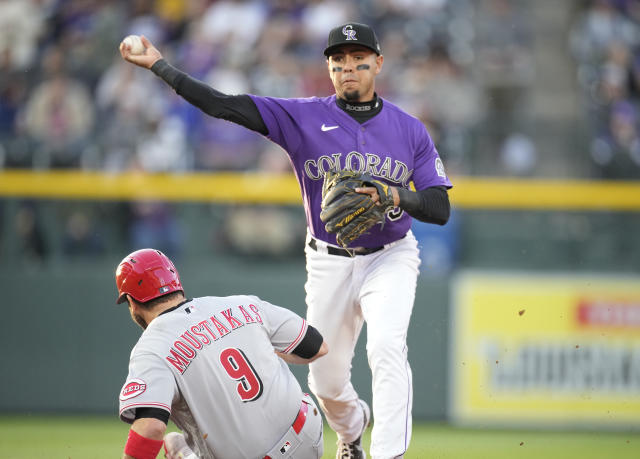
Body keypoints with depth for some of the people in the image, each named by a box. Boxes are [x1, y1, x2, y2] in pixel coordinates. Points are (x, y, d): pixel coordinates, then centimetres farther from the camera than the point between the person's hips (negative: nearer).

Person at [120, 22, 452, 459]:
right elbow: (223, 105, -10)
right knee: (327, 378, 9)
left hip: (390, 258, -1)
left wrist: (394, 196, -26)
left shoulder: (410, 130, -2)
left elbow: (440, 209, -6)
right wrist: (159, 66, -17)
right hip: (329, 263, 1)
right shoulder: (304, 117, -4)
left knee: (387, 347, -26)